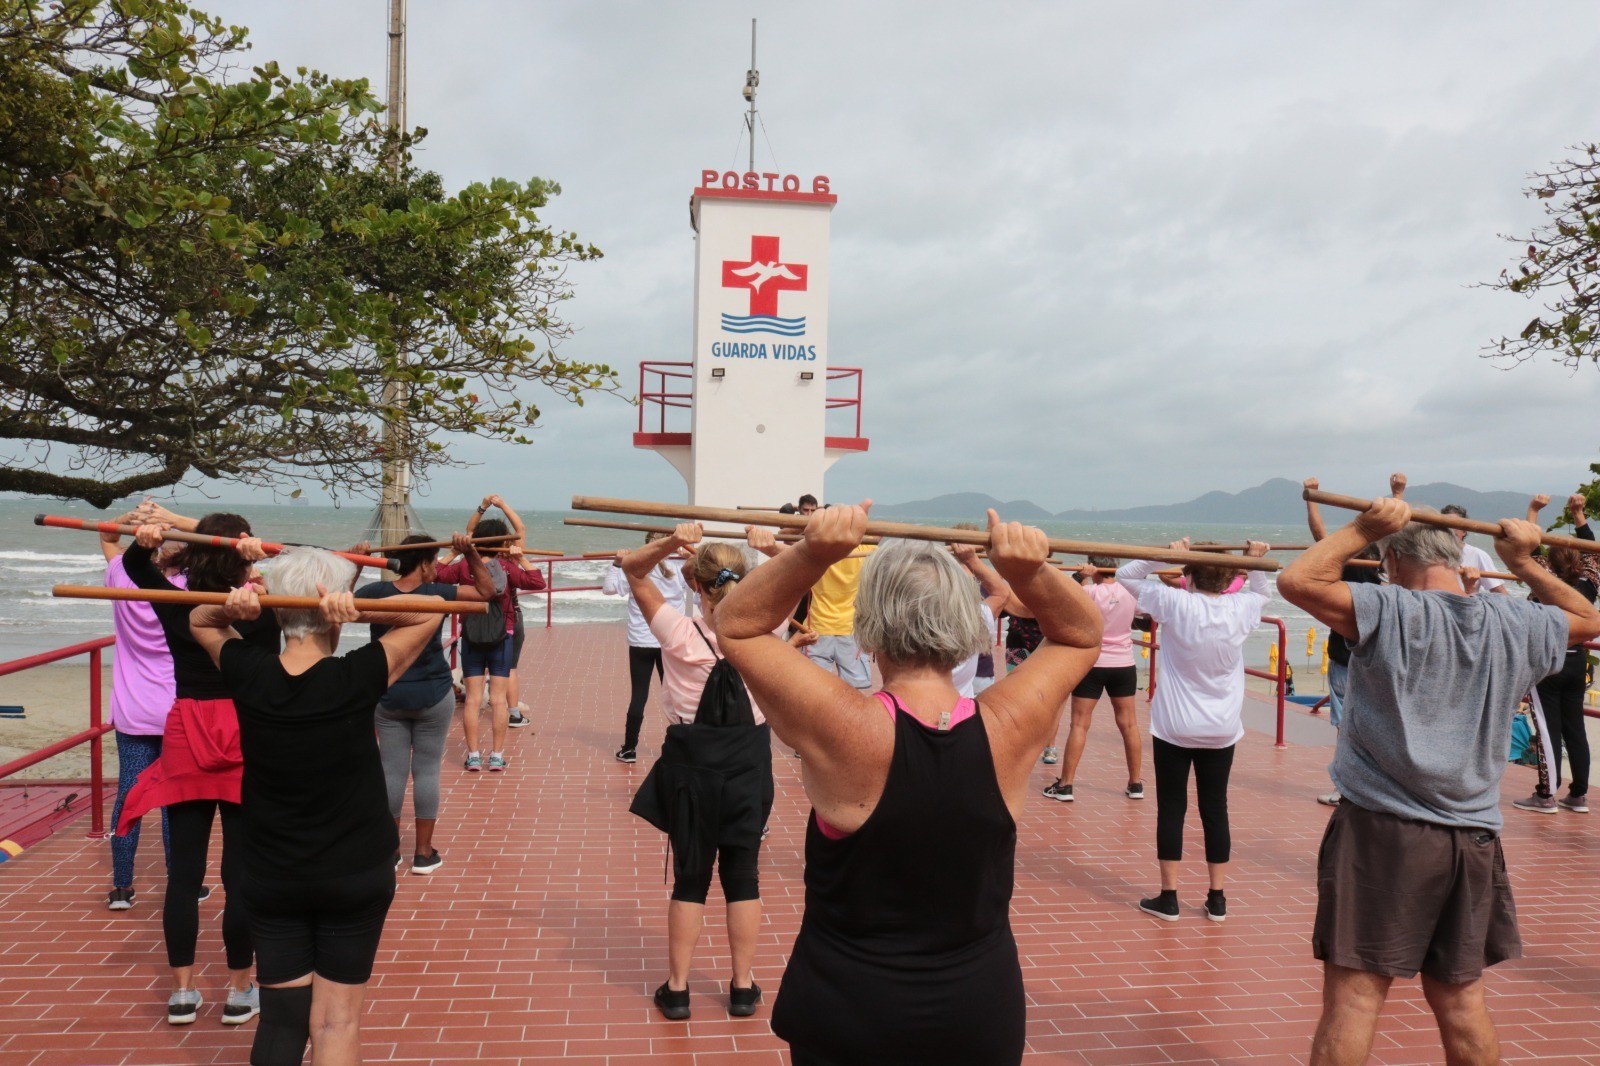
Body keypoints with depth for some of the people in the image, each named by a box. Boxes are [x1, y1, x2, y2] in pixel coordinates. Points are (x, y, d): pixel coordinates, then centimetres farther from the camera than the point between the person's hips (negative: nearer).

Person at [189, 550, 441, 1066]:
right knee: (337, 1020, 8)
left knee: (280, 1016, 14)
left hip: (270, 875, 3)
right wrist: (357, 611, -22)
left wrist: (232, 607, -12)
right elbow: (431, 614, -7)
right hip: (356, 874, -3)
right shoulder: (357, 678, -19)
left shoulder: (248, 673, -10)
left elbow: (198, 621, 10)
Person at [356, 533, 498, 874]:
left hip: (388, 698, 3)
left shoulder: (374, 592, -6)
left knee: (392, 771, 7)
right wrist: (470, 553, -11)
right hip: (432, 696, -3)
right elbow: (487, 590, -4)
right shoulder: (436, 594, -12)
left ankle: (389, 851, 14)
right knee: (426, 771, 5)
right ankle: (423, 853, 10)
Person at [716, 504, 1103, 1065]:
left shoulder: (847, 729, -24)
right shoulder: (1006, 730, -16)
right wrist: (1031, 573, -17)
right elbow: (1082, 635, 2)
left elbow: (736, 625, -12)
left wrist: (811, 554, -25)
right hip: (982, 1009, 2)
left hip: (847, 1015, -2)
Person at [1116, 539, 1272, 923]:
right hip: (1222, 731, 3)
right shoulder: (1241, 609, -3)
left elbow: (1126, 576, -4)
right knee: (1215, 810, 10)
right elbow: (1262, 591, 22)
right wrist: (1256, 562, 10)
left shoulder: (1176, 603, -14)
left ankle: (1168, 897, 9)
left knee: (1171, 809, 4)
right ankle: (1217, 899, 17)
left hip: (1174, 728, -3)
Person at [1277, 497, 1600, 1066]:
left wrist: (1363, 529, -7)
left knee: (1354, 997, -2)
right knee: (1461, 998, 18)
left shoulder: (1392, 613, -13)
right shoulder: (1518, 625, 4)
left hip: (1382, 831, -5)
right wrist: (1526, 563, 21)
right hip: (1473, 838, 6)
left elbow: (1296, 580, -17)